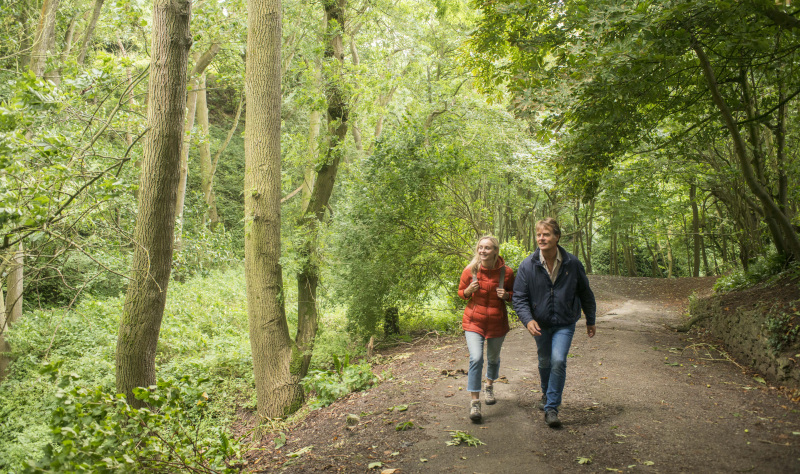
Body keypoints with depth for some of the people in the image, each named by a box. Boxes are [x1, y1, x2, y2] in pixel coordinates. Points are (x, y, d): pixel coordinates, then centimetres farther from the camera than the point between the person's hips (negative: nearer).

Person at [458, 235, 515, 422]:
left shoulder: (506, 272, -7)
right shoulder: (470, 271, -9)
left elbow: (515, 295, 8)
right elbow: (461, 292, 6)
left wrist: (506, 295, -15)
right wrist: (469, 290, -17)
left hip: (497, 322, 2)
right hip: (473, 321, -1)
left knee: (493, 358, 19)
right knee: (476, 359, -16)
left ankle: (489, 387, 48)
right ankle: (474, 401, -6)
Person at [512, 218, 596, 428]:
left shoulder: (572, 263, -9)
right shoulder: (527, 266, -11)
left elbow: (585, 293, 5)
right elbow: (519, 298, -7)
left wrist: (590, 320, 12)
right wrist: (528, 319, -24)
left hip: (565, 324, -1)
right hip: (541, 324, 2)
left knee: (558, 361, -17)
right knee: (545, 362, 16)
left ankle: (551, 408, -4)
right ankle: (546, 394, 45)